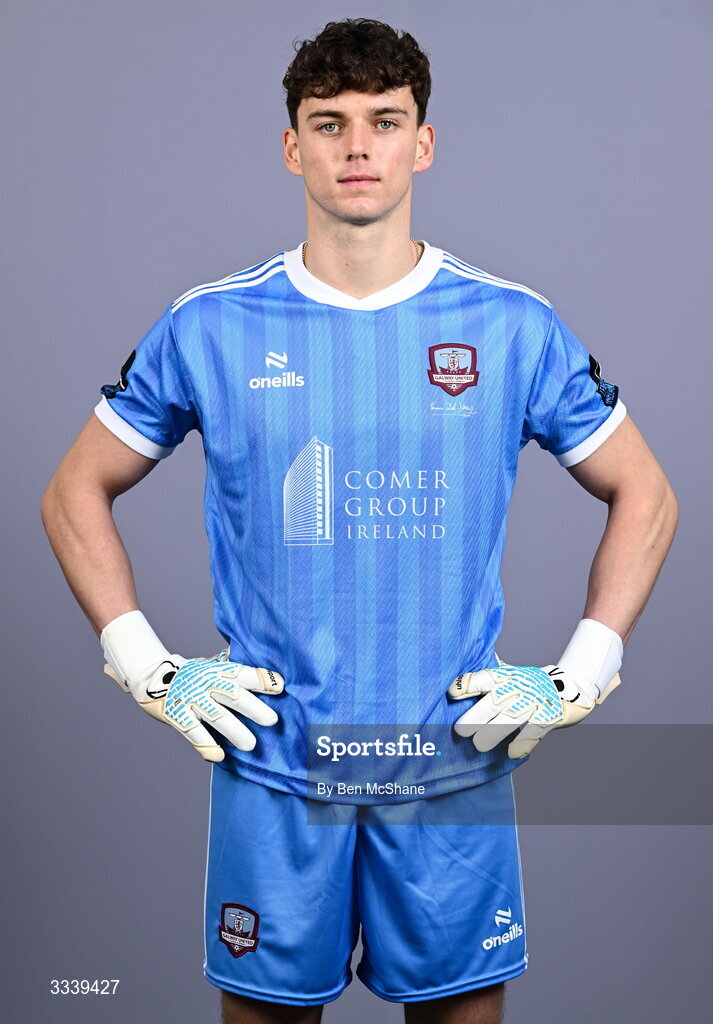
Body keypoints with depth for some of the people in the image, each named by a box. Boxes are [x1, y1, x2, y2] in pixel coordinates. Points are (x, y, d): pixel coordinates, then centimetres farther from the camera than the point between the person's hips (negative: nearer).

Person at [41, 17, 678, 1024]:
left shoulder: (515, 327, -1)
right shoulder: (212, 326, -2)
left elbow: (645, 496, 9)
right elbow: (76, 493, 8)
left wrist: (580, 675, 0)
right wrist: (147, 665, -1)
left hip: (455, 762, 1)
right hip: (270, 762, 0)